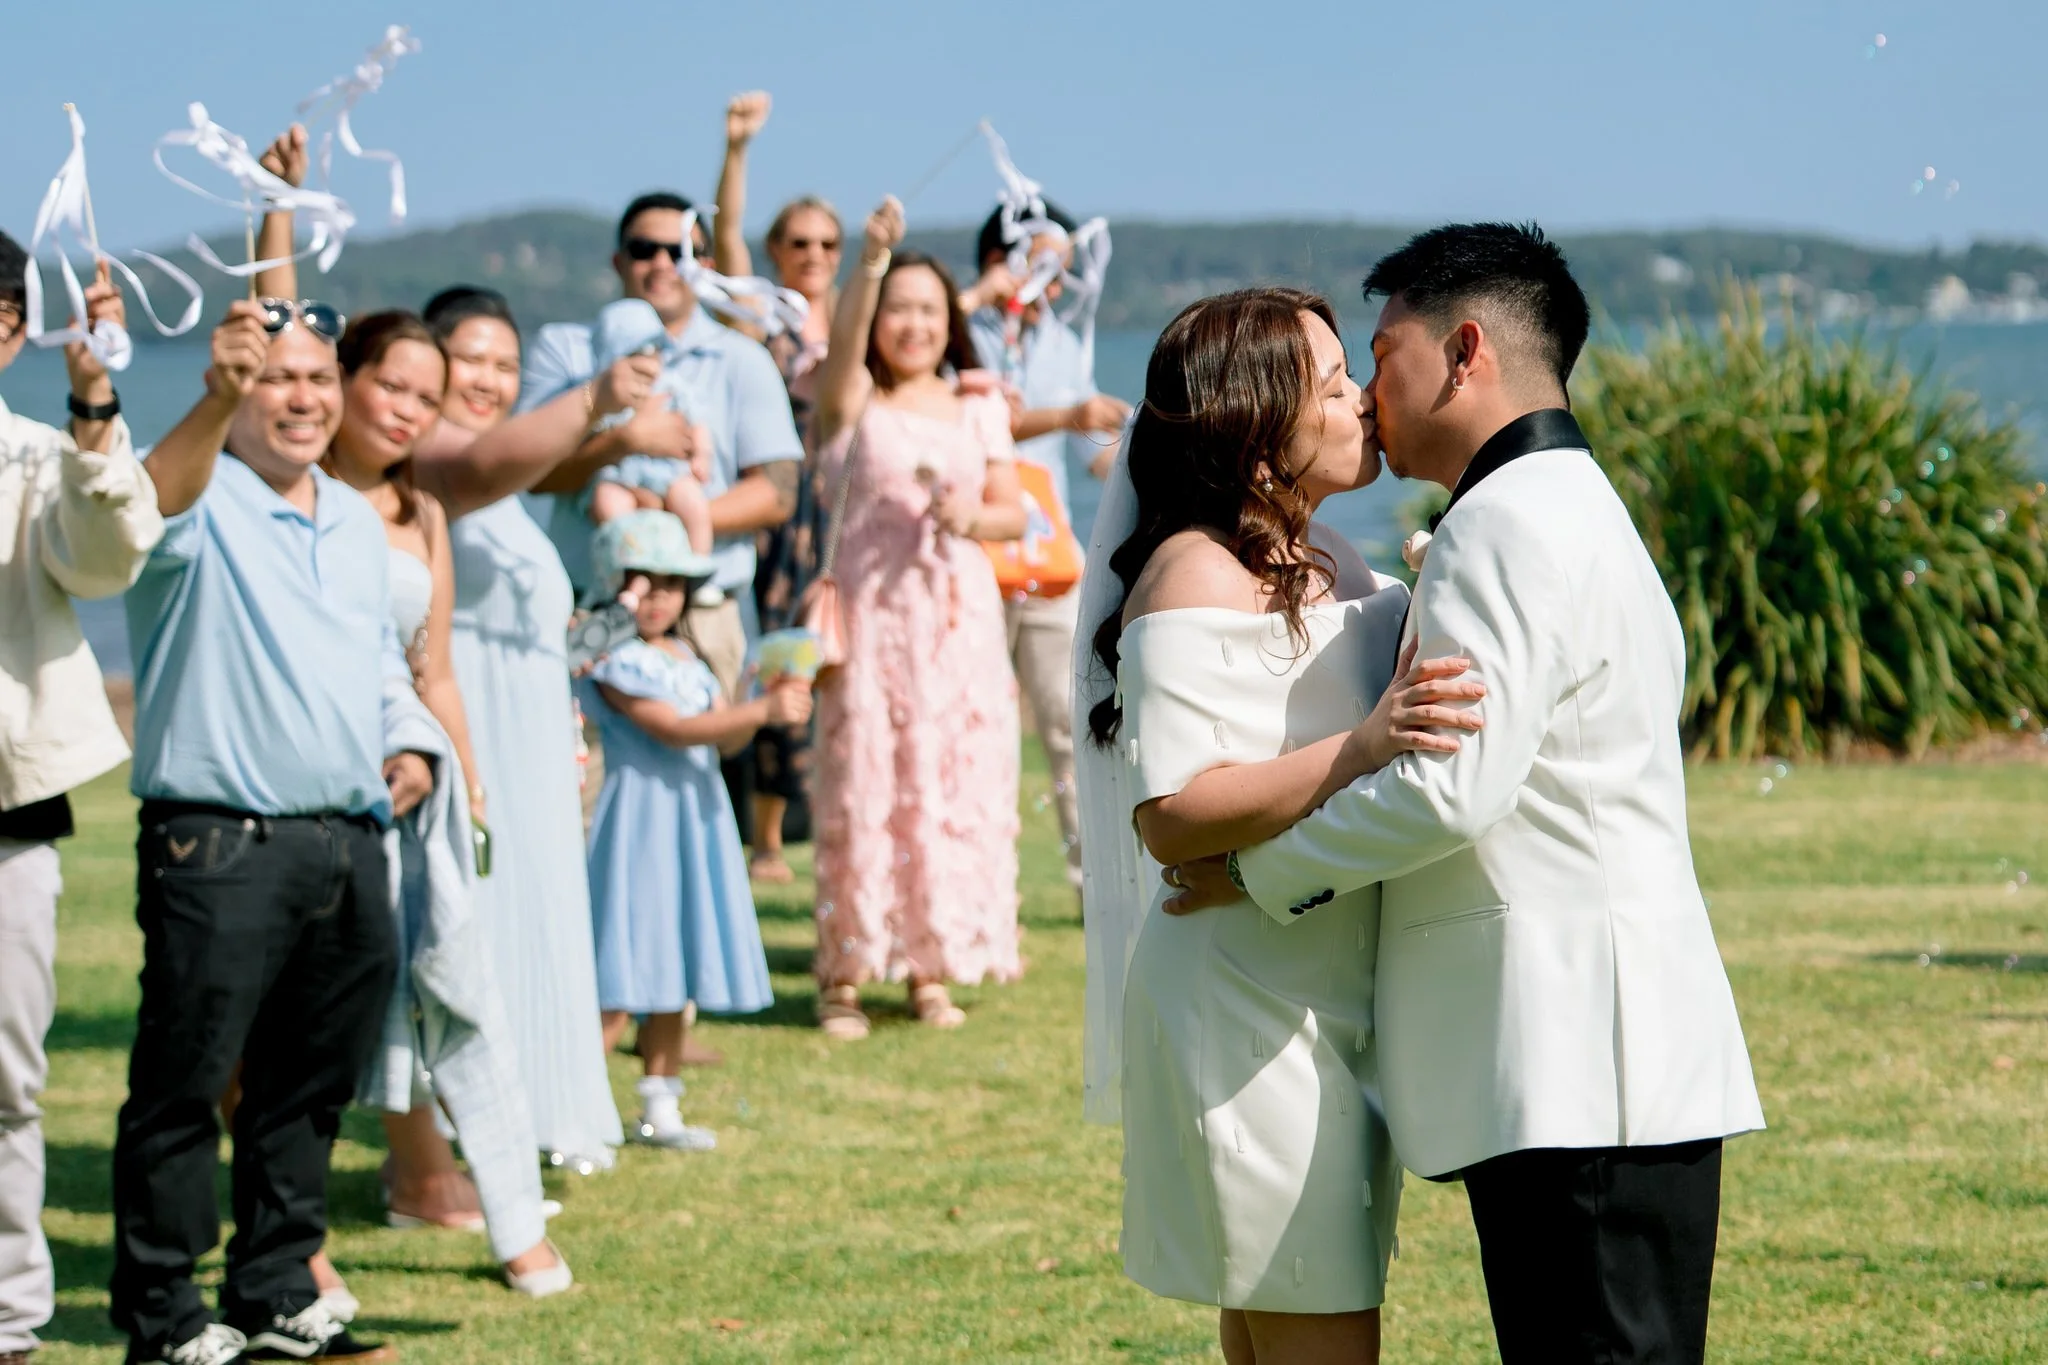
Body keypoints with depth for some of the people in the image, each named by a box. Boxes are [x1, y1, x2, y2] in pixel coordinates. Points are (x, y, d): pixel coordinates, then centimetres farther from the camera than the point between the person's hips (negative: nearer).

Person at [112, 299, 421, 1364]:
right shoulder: (206, 502, -5)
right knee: (183, 1086, -4)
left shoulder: (357, 520, 19)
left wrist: (408, 746, 8)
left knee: (310, 1089, 13)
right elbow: (159, 496, -30)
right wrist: (218, 398, -49)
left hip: (350, 842, 7)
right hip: (220, 845, -7)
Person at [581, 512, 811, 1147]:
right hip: (641, 818, -8)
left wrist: (771, 701, -9)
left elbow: (726, 733, 10)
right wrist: (761, 711, -23)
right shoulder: (612, 662, -11)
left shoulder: (684, 658, 14)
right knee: (621, 982, -11)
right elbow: (675, 730, -19)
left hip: (697, 819, 8)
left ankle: (659, 1110, 18)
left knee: (671, 973, 11)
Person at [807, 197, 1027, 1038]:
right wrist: (872, 261, -37)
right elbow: (845, 339, -21)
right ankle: (845, 972, -2)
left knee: (954, 789, 2)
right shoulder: (852, 401, 1)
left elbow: (1013, 513, 12)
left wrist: (972, 516, -10)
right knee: (862, 788, -6)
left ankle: (931, 967, 12)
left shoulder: (977, 409, 12)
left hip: (958, 621, 3)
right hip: (870, 616, -3)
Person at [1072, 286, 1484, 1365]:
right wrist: (1362, 750, -33)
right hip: (1252, 1020, -10)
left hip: (1321, 1011, 10)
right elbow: (1170, 815, -24)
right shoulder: (1198, 578, -16)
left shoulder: (1322, 562, 14)